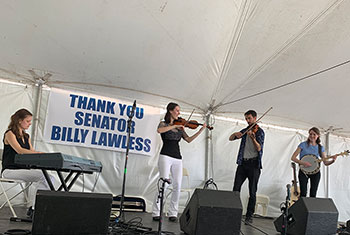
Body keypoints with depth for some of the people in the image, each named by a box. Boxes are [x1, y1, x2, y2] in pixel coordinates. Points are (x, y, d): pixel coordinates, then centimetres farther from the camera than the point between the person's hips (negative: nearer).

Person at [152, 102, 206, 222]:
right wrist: (174, 126, -17)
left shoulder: (179, 127, 18)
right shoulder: (163, 124, 5)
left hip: (177, 158, 5)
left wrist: (201, 130, 7)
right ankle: (156, 213, -2)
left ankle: (173, 213, 7)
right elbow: (159, 130, -18)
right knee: (164, 184, -11)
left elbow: (189, 139, 13)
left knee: (177, 185, -3)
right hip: (166, 156, -5)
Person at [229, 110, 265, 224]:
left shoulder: (259, 131, -3)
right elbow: (230, 138, 15)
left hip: (254, 164, -5)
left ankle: (249, 216, 10)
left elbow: (259, 148, -15)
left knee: (252, 192, 1)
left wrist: (253, 138, -34)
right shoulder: (245, 130, 14)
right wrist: (235, 134, -8)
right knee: (236, 189, 2)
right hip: (242, 163, 5)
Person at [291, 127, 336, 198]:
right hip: (303, 171, -3)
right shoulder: (303, 145, -3)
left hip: (315, 172, 3)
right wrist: (303, 163, -21)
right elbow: (293, 158, -6)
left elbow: (326, 163, 7)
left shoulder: (320, 148, 7)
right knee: (303, 194, -9)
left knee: (313, 194, 3)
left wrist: (332, 160, -13)